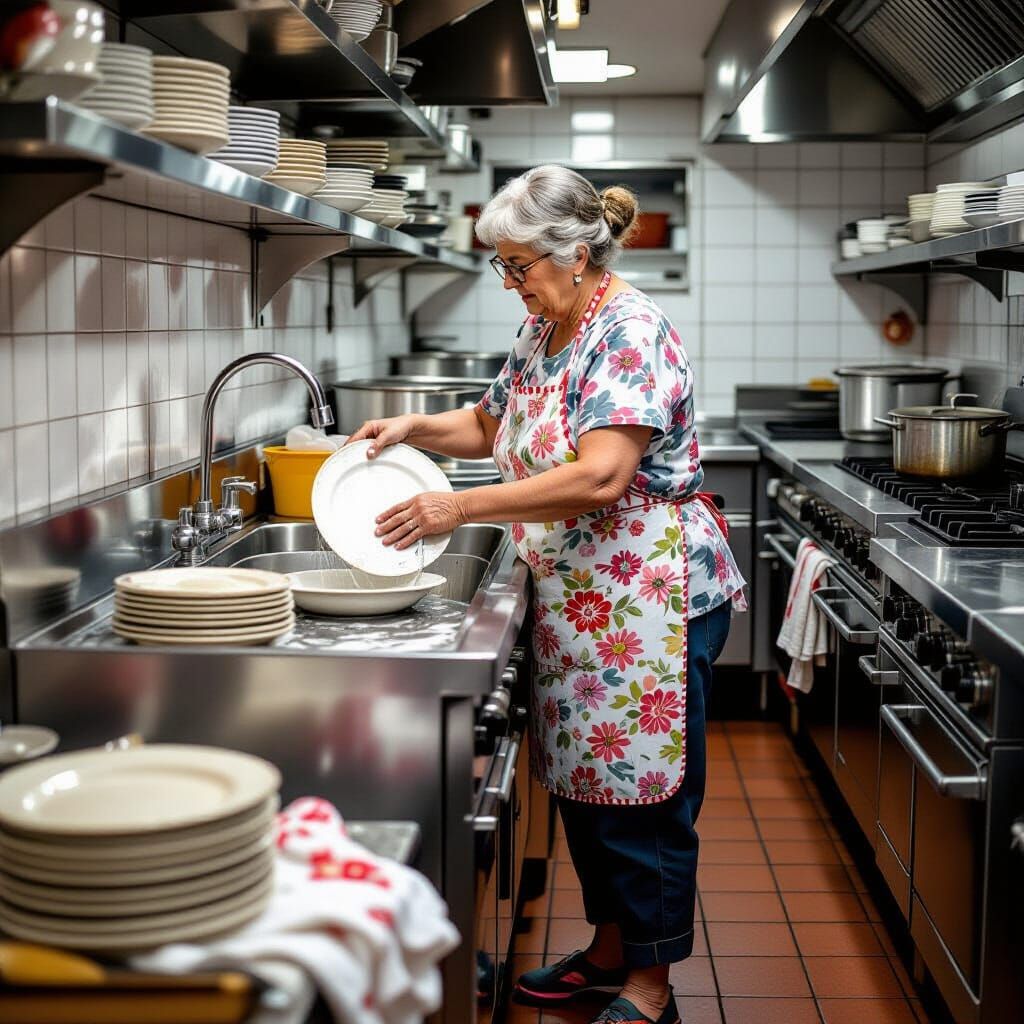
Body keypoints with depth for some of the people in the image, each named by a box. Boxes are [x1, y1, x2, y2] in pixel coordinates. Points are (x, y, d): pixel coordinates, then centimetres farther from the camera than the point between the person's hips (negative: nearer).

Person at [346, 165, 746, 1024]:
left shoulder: (631, 332, -19)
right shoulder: (541, 331, 9)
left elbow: (601, 476, -30)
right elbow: (495, 425, 24)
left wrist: (461, 509, -28)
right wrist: (416, 429, 4)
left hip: (650, 596, -9)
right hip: (575, 598, 9)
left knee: (644, 790, 1)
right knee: (582, 776, 17)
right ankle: (610, 946, 33)